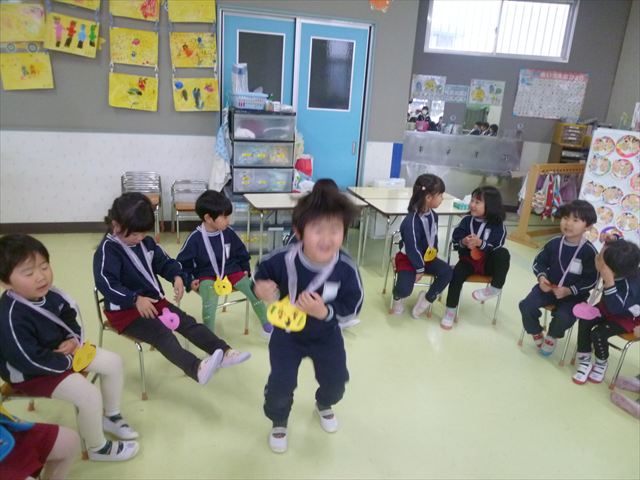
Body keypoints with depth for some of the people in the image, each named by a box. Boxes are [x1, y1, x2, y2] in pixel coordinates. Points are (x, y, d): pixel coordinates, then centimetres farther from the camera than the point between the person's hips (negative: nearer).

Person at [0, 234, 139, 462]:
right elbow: (32, 361, -29)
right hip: (30, 372, -8)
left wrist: (74, 340, -9)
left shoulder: (49, 295, -8)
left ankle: (111, 417, 23)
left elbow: (69, 319, 11)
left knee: (113, 362, 3)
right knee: (90, 397, -23)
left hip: (60, 351, 9)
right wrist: (69, 362, -17)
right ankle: (98, 448, 5)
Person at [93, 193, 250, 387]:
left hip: (154, 300, 8)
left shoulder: (146, 242, 7)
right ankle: (197, 369, -48)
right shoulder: (107, 250, -16)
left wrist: (177, 277, -8)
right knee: (162, 335, -29)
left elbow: (164, 262, 15)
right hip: (125, 311, -8)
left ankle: (224, 352, -17)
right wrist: (136, 299, -37)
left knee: (187, 322, -9)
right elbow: (105, 283, -27)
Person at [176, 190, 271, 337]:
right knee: (209, 301, -34)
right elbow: (182, 262, -1)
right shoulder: (195, 238, -12)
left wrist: (246, 269, 11)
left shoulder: (228, 233, -3)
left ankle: (266, 325, 3)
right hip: (207, 276, -3)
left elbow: (241, 252, 15)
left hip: (231, 271, 3)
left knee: (254, 291, -17)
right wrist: (189, 281, -8)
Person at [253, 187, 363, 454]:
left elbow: (352, 307, -19)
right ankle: (278, 423, 36)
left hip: (327, 336, 2)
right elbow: (261, 272, -9)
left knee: (336, 380, 18)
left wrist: (325, 312, -36)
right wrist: (260, 287, -30)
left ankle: (324, 405, 56)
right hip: (287, 333, -1)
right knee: (280, 385, 0)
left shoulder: (346, 268, -32)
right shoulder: (282, 259, -31)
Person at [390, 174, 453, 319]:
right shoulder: (411, 221, -29)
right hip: (408, 258, -7)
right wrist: (419, 269, -16)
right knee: (405, 289, -26)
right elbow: (412, 248, -24)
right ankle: (398, 297, 15)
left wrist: (434, 255, 1)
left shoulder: (433, 215, -3)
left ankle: (427, 299, 7)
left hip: (428, 257, 7)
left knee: (447, 272, -14)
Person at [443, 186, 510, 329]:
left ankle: (495, 288, -14)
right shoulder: (467, 220, -3)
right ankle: (450, 311, -13)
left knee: (503, 253, -30)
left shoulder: (497, 225, -8)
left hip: (488, 262, -1)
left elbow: (496, 247, -14)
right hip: (468, 260, 1)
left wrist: (480, 243, -31)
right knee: (456, 275, -26)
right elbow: (455, 240, -2)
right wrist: (463, 242, -25)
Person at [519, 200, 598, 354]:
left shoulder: (589, 251, -13)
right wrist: (541, 277, -13)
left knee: (563, 317, -29)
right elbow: (539, 262, 8)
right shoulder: (554, 243, -2)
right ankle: (536, 333, 13)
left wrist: (569, 290, -22)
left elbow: (591, 280, -11)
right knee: (526, 306, -18)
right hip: (548, 287, 3)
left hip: (574, 295, -3)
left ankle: (552, 336, 8)